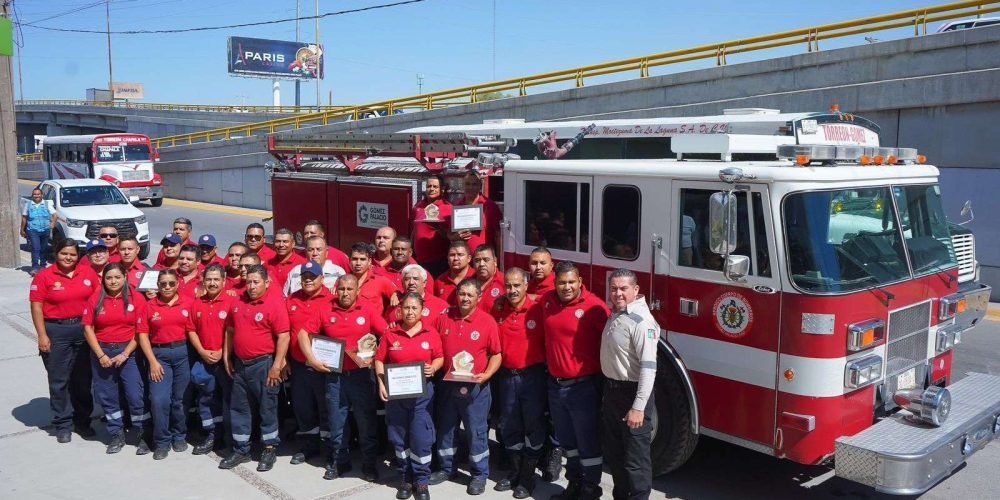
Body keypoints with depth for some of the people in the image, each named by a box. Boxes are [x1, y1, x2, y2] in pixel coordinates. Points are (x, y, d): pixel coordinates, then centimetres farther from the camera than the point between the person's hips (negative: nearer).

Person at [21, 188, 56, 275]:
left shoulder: (47, 204, 9)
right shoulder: (28, 204, 10)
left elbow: (54, 214, 3)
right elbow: (24, 218, 13)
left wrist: (53, 222, -16)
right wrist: (22, 230, 11)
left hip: (45, 230, 1)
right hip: (33, 230, -1)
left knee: (44, 249, 9)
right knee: (35, 248, -14)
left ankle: (42, 266, 22)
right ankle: (35, 267, -18)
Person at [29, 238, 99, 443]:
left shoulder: (88, 273, 1)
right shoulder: (44, 276, -6)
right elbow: (36, 307, -6)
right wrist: (42, 335, -11)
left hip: (84, 329, 3)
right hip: (56, 331, -2)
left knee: (83, 379, 11)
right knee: (59, 381, 5)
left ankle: (82, 421, 24)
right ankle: (63, 424, 16)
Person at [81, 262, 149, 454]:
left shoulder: (136, 298, -4)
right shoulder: (95, 299, 2)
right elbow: (88, 328, 1)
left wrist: (125, 354, -11)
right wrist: (100, 355, -7)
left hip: (128, 352, -2)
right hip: (102, 352, 3)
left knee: (136, 396, -6)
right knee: (107, 396, 9)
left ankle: (143, 435, 7)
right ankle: (117, 435, 23)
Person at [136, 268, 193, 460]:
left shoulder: (188, 303, -2)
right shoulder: (150, 306, 1)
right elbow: (143, 335, 0)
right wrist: (153, 361, -7)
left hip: (183, 353, 0)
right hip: (160, 354, 0)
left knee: (178, 399, 11)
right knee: (159, 399, -9)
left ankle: (179, 437, 30)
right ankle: (162, 442, 7)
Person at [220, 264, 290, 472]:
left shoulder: (275, 303, -14)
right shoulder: (239, 301, 5)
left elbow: (283, 337, -17)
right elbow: (230, 330, 15)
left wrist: (276, 366, -19)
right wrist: (227, 357, 12)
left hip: (263, 364, -6)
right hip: (240, 363, 6)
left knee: (267, 408, 5)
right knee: (239, 408, 13)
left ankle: (270, 450, 19)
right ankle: (241, 450, 25)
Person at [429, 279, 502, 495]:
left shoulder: (487, 321, -9)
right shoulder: (443, 318, 0)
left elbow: (496, 354, -5)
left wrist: (486, 375, -18)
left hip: (476, 386, -4)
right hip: (448, 384, 4)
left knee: (477, 431, 4)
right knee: (445, 428, 15)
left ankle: (480, 474, 18)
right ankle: (446, 468, 32)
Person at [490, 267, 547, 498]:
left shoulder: (538, 311, -13)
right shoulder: (497, 310, 0)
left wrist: (547, 369, -7)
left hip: (533, 375, -4)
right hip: (507, 376, 5)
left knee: (533, 426, 6)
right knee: (509, 426, 15)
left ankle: (528, 477, 19)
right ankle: (515, 471, 32)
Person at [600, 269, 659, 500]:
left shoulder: (642, 321, -20)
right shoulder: (615, 315, 9)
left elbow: (648, 367, -25)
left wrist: (638, 407, -28)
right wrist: (609, 391, 16)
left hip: (632, 394, -9)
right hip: (611, 391, 9)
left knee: (636, 459, 2)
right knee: (613, 452, 20)